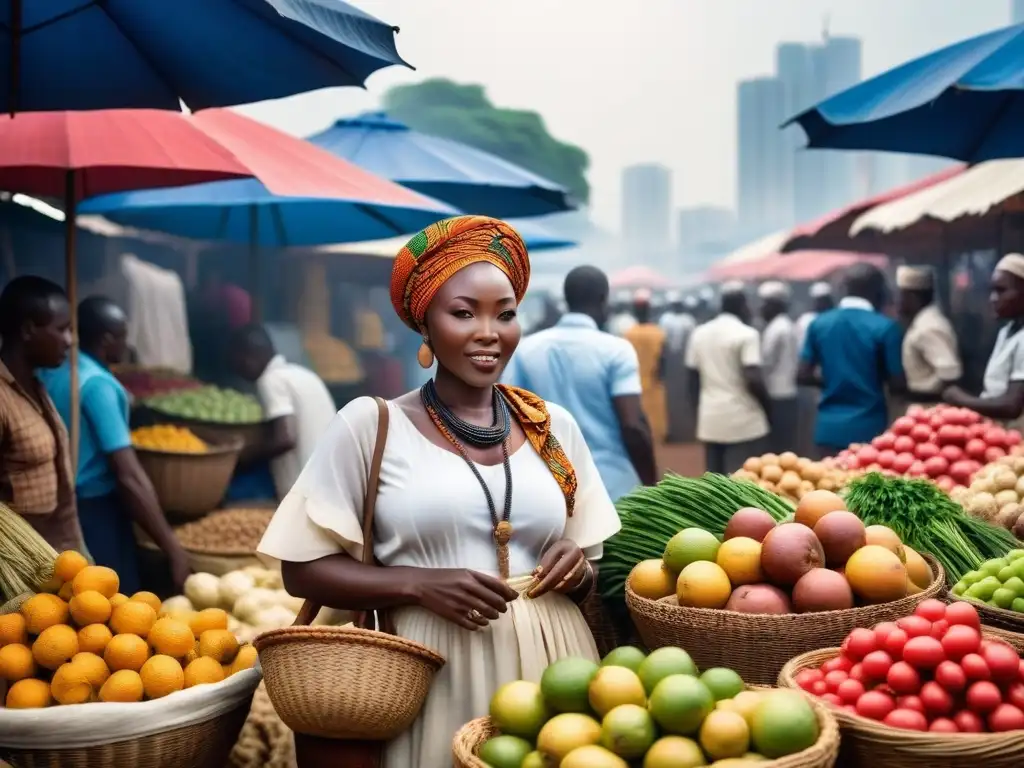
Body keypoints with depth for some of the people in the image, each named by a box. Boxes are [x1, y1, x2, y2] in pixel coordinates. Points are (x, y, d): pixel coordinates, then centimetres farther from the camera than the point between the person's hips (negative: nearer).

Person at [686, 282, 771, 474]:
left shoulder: (699, 333, 9)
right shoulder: (746, 334, -10)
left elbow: (693, 380, 12)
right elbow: (753, 379, -17)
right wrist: (766, 405, -1)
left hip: (709, 420, 6)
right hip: (743, 421, -6)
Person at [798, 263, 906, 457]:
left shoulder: (819, 323, 5)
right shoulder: (885, 327, -8)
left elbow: (803, 375, 5)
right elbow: (897, 385, -8)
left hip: (829, 429, 4)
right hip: (868, 430, -4)